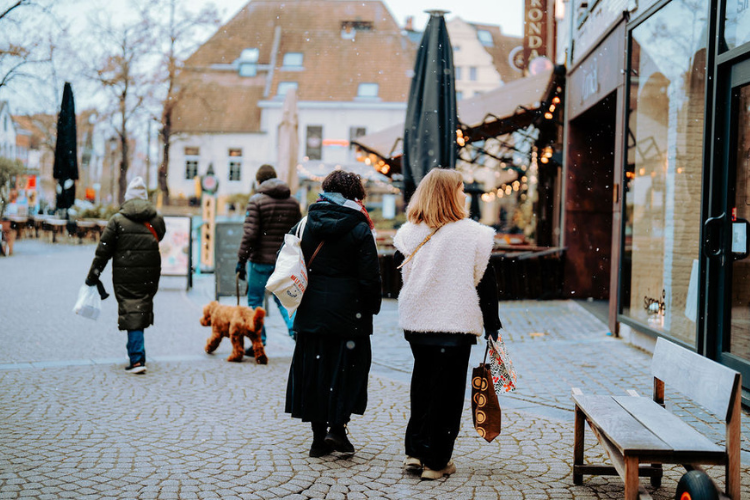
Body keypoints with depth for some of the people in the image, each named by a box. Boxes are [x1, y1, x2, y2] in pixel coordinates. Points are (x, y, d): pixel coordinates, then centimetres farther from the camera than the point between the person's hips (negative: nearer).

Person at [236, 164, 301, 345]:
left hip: (261, 259, -4)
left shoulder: (256, 200, -7)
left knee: (255, 301, 8)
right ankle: (295, 327, -7)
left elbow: (250, 234, -14)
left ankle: (259, 342, 8)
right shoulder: (293, 201, 8)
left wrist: (241, 260, -9)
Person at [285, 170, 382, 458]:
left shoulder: (305, 224, 4)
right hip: (348, 312, -4)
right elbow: (370, 277, -10)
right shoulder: (359, 230, -8)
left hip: (311, 312, 4)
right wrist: (372, 307, 4)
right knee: (349, 367, 8)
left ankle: (319, 436, 14)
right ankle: (337, 427, -2)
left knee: (313, 369, 10)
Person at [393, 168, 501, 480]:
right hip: (456, 325, -4)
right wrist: (492, 326, 4)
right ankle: (435, 462, 9)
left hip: (416, 322, 4)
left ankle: (414, 451, 20)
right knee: (447, 391, 4)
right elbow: (485, 283, -4)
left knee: (422, 384, 18)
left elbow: (401, 275, 8)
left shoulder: (408, 233, 0)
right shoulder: (473, 234, -8)